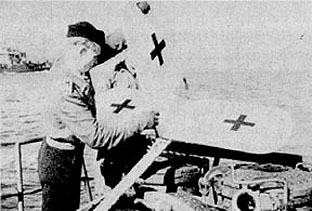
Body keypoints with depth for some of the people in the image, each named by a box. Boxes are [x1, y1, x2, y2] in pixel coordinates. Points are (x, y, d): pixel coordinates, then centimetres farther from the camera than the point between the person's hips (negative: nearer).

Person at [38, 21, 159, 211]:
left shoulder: (65, 66, -8)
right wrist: (140, 124, -30)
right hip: (59, 161, -9)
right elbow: (96, 137, -35)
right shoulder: (68, 95, -35)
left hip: (72, 154, 9)